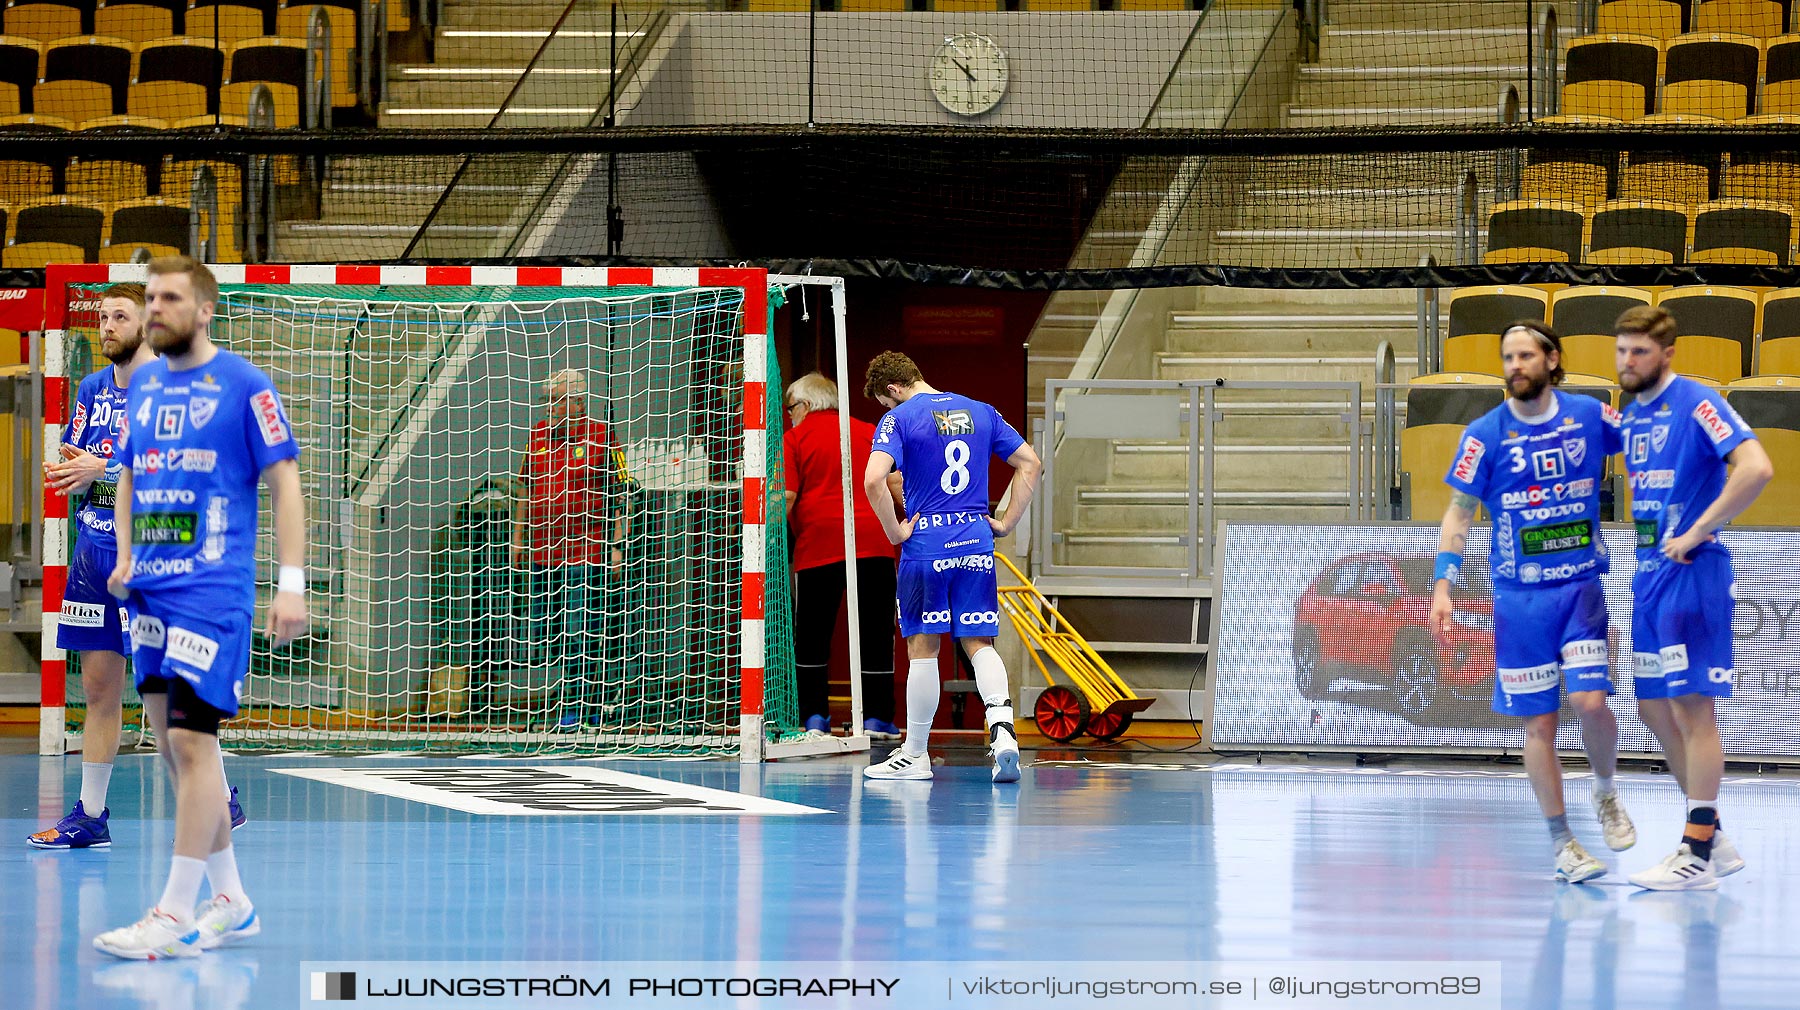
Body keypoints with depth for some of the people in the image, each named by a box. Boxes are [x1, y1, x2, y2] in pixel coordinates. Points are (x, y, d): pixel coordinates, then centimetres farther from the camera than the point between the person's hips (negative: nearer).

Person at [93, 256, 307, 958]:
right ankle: (231, 905, 18)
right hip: (150, 590, 7)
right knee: (175, 747, 9)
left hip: (214, 590, -7)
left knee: (191, 743, -12)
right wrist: (125, 558, 12)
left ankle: (176, 917, -10)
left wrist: (291, 583, -12)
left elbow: (283, 483, -6)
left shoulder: (243, 385, -5)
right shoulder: (143, 385, 14)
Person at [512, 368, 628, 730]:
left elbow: (620, 495, -1)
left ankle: (578, 706, -1)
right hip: (543, 549, 6)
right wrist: (518, 537, 17)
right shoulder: (538, 435, 12)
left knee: (582, 630, -7)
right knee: (548, 629, 7)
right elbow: (525, 489, 21)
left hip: (587, 549, -6)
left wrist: (617, 545, -7)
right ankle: (587, 697, 19)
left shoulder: (601, 438, -3)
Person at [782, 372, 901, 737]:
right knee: (876, 632, 5)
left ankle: (815, 716, 7)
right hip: (873, 541, 2)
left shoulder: (795, 438, 5)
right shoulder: (869, 433, 15)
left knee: (812, 636, 8)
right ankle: (876, 717, 4)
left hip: (818, 543, -2)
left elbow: (786, 497, -4)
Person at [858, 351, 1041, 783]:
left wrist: (895, 533, -10)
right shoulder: (980, 412, 10)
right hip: (976, 542, 4)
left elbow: (874, 479, -21)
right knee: (979, 643, 8)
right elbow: (1030, 464, 13)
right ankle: (1002, 726, -15)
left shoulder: (899, 419, -6)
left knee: (923, 648, 4)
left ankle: (914, 755, 11)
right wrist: (1006, 523, 12)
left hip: (925, 548, -4)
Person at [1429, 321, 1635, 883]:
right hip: (1518, 595, 0)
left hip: (1581, 585, 0)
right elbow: (1459, 512, 2)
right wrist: (1444, 586, -7)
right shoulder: (1486, 434, -3)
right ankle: (1561, 842, 10)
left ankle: (1605, 792, 15)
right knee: (1539, 722, 0)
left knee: (1591, 701, -14)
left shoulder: (1590, 416, 0)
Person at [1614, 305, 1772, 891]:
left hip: (1692, 574, -9)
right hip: (1648, 577, 9)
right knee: (1654, 708, 11)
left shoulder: (1696, 404, -13)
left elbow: (1755, 468, -24)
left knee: (1691, 708, -7)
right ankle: (1714, 842, 20)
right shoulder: (1632, 413, 13)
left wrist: (1696, 534, -21)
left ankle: (1697, 857, -3)